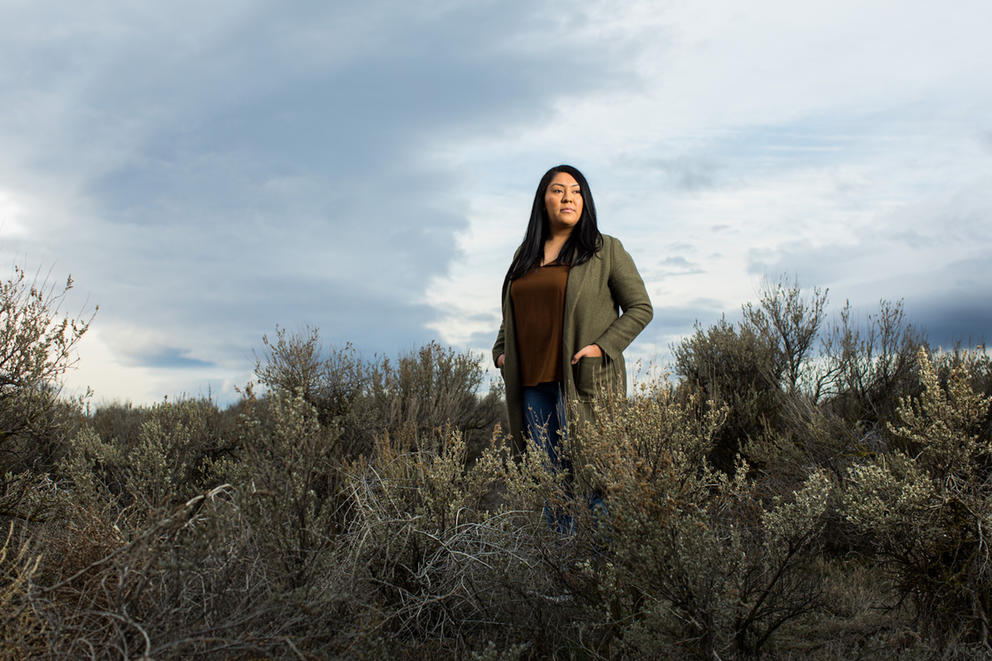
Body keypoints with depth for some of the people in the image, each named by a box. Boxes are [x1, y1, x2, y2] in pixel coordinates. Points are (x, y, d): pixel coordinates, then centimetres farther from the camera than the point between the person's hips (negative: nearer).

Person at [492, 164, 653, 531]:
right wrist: (501, 353, 13)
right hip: (533, 382, 5)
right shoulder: (525, 256, 18)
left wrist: (603, 346, -11)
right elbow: (512, 315, 29)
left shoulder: (605, 250, 3)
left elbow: (640, 308, 1)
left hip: (583, 380, -5)